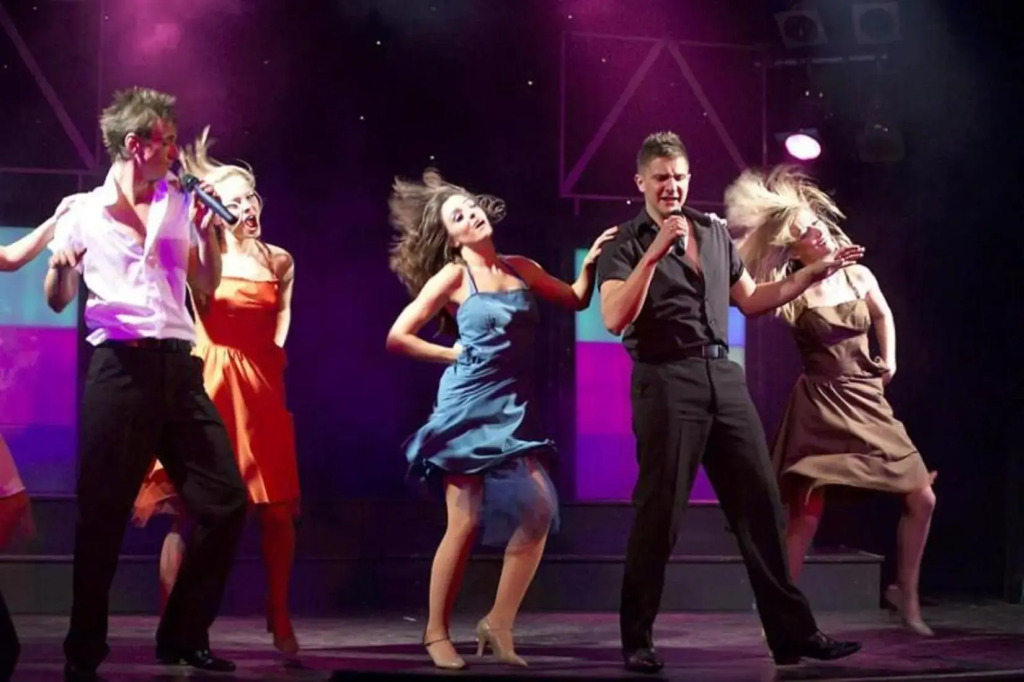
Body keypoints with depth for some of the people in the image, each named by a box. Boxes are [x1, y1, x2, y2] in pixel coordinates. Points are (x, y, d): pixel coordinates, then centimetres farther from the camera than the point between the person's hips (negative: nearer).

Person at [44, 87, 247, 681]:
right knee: (104, 513, -3)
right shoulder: (84, 212, 3)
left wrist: (209, 228, 5)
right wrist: (61, 264, -14)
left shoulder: (180, 204, 14)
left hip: (178, 366, 4)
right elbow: (59, 301, 7)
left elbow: (206, 286, 18)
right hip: (120, 367, -4)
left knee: (225, 500, 1)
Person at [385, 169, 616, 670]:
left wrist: (590, 262, 2)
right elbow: (398, 337, -5)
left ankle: (498, 624, 3)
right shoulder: (452, 278, -5)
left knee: (538, 510, -7)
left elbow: (576, 300, 17)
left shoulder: (521, 269, 9)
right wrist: (454, 355, -2)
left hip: (511, 408, 5)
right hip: (468, 407, -5)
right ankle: (436, 632, 8)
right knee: (465, 522, -5)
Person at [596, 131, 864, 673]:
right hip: (666, 381, -5)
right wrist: (655, 252, -23)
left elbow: (750, 300, 25)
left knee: (759, 504, 5)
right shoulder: (626, 246, -2)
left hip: (724, 377, 6)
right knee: (660, 512, -5)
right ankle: (637, 640, 6)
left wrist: (811, 274, 17)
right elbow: (615, 319, -16)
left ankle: (792, 633, 10)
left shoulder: (715, 234, 16)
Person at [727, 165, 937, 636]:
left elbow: (883, 315, 24)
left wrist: (889, 358, 12)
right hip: (821, 406, -5)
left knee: (921, 499, 5)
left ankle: (906, 593, 22)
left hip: (868, 401, 5)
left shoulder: (857, 275, 4)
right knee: (805, 517, -12)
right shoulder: (794, 295, -9)